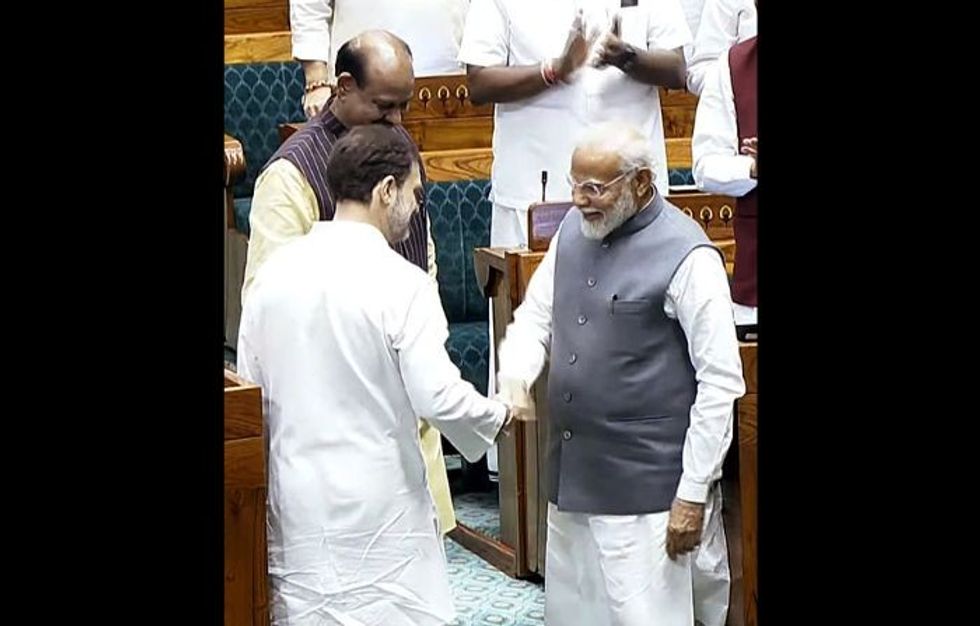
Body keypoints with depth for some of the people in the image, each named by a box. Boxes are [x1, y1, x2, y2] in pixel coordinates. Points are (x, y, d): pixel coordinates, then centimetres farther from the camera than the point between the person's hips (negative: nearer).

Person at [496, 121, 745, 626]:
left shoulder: (685, 256, -15)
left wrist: (694, 493, -13)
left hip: (642, 489, -7)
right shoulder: (573, 230, 6)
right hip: (570, 473, 7)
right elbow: (534, 316, 16)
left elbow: (721, 382, -13)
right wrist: (515, 380, -7)